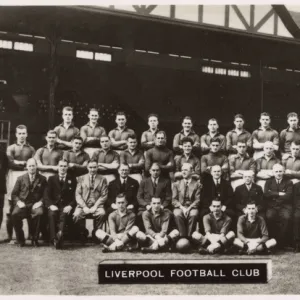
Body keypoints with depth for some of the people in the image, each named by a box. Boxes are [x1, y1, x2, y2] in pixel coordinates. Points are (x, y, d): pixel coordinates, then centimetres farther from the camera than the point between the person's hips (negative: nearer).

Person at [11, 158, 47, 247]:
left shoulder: (42, 179, 11)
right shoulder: (20, 178, 14)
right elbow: (14, 194, 13)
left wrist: (40, 202, -10)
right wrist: (18, 202, -6)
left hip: (35, 205, -1)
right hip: (22, 204, 1)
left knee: (39, 213, -37)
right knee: (15, 214, -33)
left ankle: (34, 239, -15)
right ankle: (20, 239, -11)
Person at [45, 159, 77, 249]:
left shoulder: (72, 179, 14)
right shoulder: (52, 179, 17)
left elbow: (75, 195, 5)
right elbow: (47, 195, 8)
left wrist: (70, 206, -13)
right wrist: (51, 205, -11)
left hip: (66, 207, -1)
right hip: (54, 205, 1)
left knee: (64, 215, -34)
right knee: (52, 214, -32)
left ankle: (60, 234, -53)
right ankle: (54, 239, -40)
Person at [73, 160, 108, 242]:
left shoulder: (102, 179, 13)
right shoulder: (81, 178, 16)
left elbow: (104, 195, 5)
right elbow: (78, 194, 7)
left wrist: (95, 206, -11)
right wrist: (84, 206, -10)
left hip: (96, 206, -1)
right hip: (83, 205, 1)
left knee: (102, 213, -34)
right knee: (76, 215, -31)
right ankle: (83, 234, -2)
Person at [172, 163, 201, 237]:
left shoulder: (197, 184, 11)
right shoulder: (176, 184, 16)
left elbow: (197, 200, 2)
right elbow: (174, 200, 7)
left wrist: (189, 208, -15)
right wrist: (182, 208, -11)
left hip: (192, 208, -1)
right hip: (179, 207, 1)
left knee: (193, 215, -35)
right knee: (177, 214, -33)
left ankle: (189, 236, -26)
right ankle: (182, 237, -26)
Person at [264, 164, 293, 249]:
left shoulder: (288, 182, 9)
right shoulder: (269, 182, 15)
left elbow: (288, 196, -6)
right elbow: (266, 194, -2)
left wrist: (273, 195, -4)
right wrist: (279, 194, -7)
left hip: (284, 207, -1)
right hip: (272, 206, 1)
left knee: (286, 217, -33)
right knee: (269, 216, -33)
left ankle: (281, 241, -21)